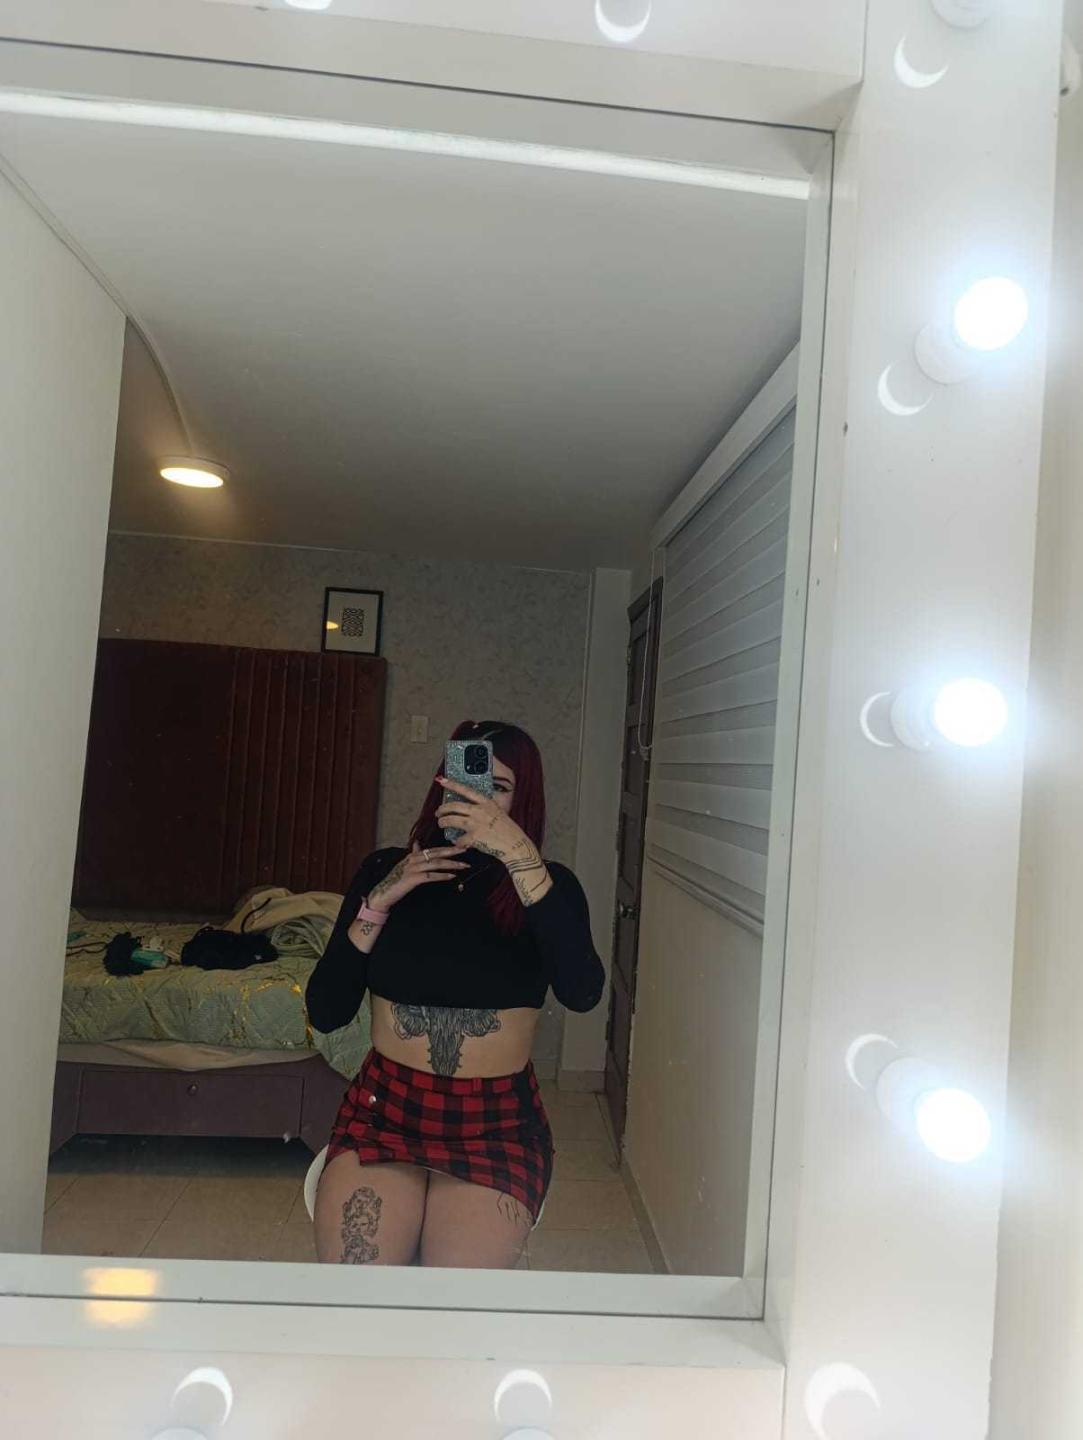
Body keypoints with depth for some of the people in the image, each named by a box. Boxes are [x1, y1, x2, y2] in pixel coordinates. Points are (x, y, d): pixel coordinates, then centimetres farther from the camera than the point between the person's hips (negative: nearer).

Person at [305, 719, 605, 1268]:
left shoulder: (548, 885, -1)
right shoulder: (385, 870, 4)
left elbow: (582, 992, -23)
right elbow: (325, 1013, 1)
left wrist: (518, 855, -28)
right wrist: (379, 903, -11)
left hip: (498, 1124, -1)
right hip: (384, 1109, 2)